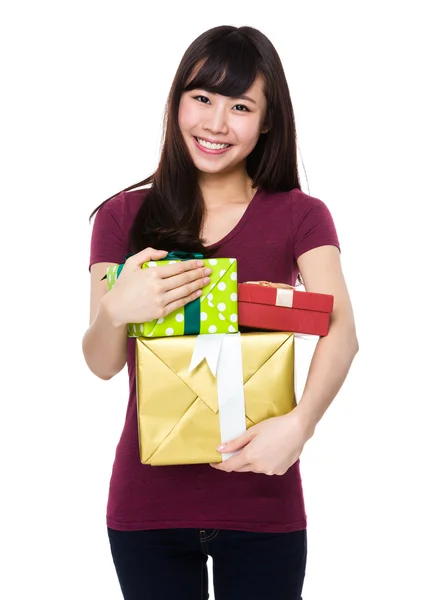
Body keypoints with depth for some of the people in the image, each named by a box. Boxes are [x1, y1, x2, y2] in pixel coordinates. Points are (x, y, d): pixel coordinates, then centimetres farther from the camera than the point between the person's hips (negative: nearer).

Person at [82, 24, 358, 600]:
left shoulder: (299, 217, 0)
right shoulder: (125, 216, 2)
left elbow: (341, 331, -14)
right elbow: (102, 363, -2)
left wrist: (300, 421, -33)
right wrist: (116, 309, -25)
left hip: (262, 504, -1)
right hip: (147, 505, 1)